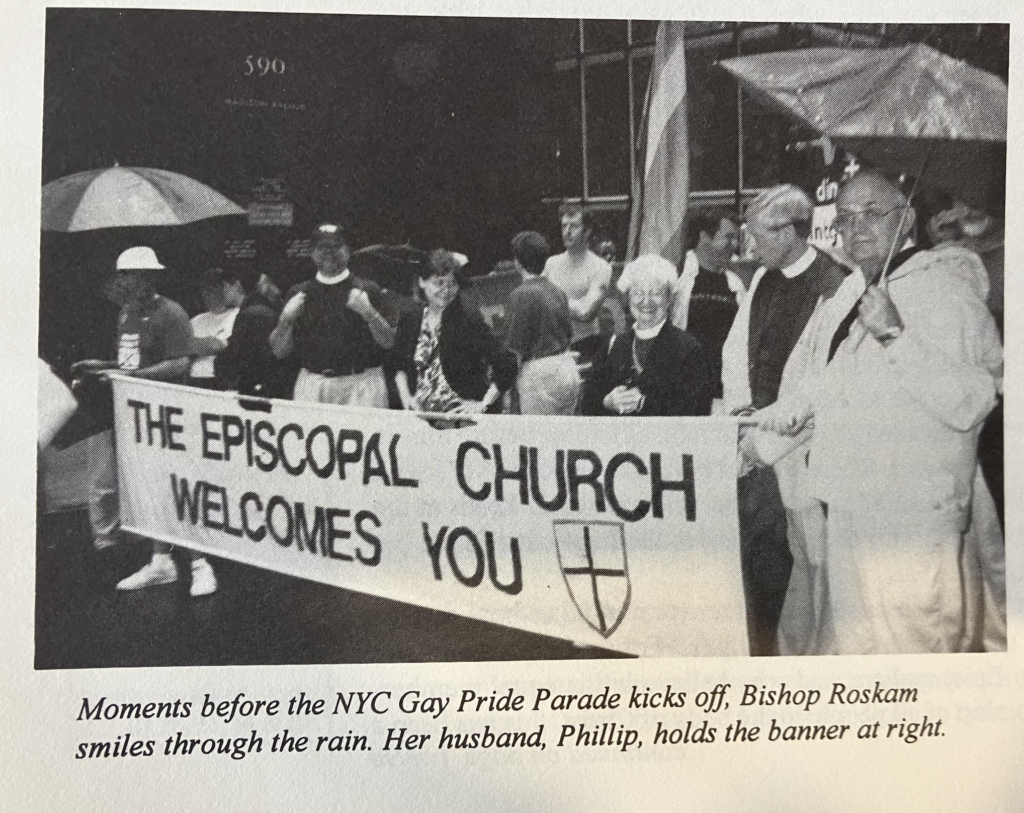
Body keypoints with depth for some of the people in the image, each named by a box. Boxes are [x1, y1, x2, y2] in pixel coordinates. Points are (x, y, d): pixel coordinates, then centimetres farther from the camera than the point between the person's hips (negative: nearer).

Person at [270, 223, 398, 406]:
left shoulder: (369, 290, 6)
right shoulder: (298, 293, 14)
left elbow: (389, 342, -2)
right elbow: (279, 351, 11)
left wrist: (368, 312, -15)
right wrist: (286, 319, -5)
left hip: (360, 385, -2)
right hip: (311, 384, 2)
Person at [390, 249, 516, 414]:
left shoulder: (469, 318, -6)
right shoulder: (410, 319, 8)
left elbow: (506, 366, -8)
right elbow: (397, 364, 24)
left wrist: (483, 404, -8)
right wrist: (405, 396, 11)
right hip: (420, 412, 4)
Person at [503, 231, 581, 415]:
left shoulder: (522, 295, -14)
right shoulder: (558, 291, 9)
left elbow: (517, 347, -13)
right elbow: (568, 333, 14)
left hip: (540, 373, -8)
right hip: (568, 366, 8)